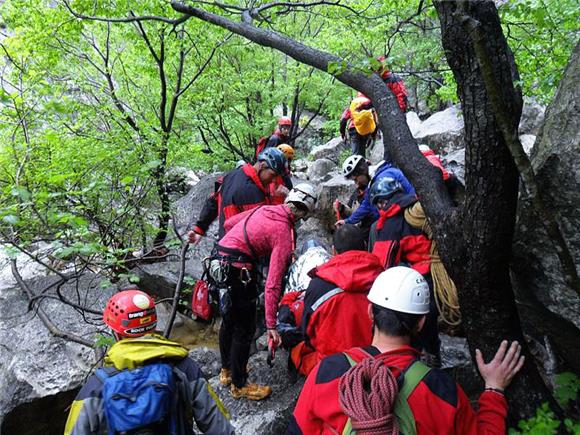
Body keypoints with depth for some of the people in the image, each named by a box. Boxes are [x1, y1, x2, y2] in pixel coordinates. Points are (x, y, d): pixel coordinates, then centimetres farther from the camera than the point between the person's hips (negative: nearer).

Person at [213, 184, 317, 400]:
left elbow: (229, 223, 19)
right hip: (238, 268, -9)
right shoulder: (284, 235, -14)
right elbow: (273, 284, -19)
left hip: (219, 254, 9)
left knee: (229, 320, 25)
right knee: (244, 331, 8)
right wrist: (271, 326, -16)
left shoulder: (263, 209, 7)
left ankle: (226, 371, 44)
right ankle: (239, 385, 23)